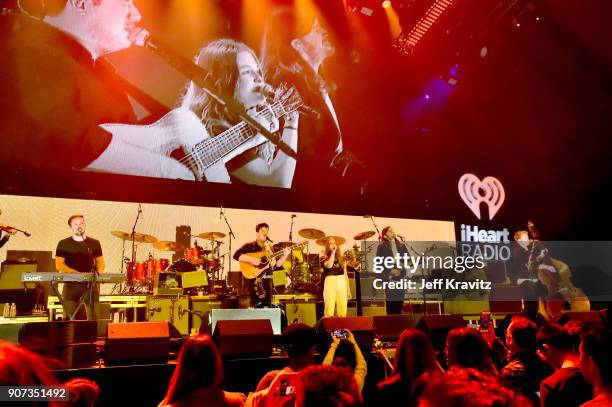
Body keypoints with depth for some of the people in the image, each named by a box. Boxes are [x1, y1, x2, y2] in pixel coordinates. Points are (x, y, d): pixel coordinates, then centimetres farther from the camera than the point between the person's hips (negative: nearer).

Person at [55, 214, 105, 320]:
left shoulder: (94, 243, 11)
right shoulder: (63, 244, 6)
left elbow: (100, 262, 15)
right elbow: (59, 264, -2)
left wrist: (98, 272, -9)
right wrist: (77, 273, -17)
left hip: (91, 284, 1)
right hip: (71, 284, -1)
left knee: (93, 317, -5)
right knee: (69, 317, -10)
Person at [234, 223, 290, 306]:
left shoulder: (271, 248, 16)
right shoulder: (250, 246, 2)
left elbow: (277, 265, 12)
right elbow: (236, 255, -13)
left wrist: (285, 255, -4)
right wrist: (251, 260, -23)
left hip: (267, 279, 5)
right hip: (253, 278, -5)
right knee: (257, 305, -18)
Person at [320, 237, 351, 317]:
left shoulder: (341, 258, 19)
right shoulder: (323, 257, 7)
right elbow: (329, 265, -15)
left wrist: (348, 289, 14)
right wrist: (333, 252, -4)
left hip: (341, 282, 3)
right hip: (330, 281, -3)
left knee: (343, 311, -3)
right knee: (329, 310, -11)